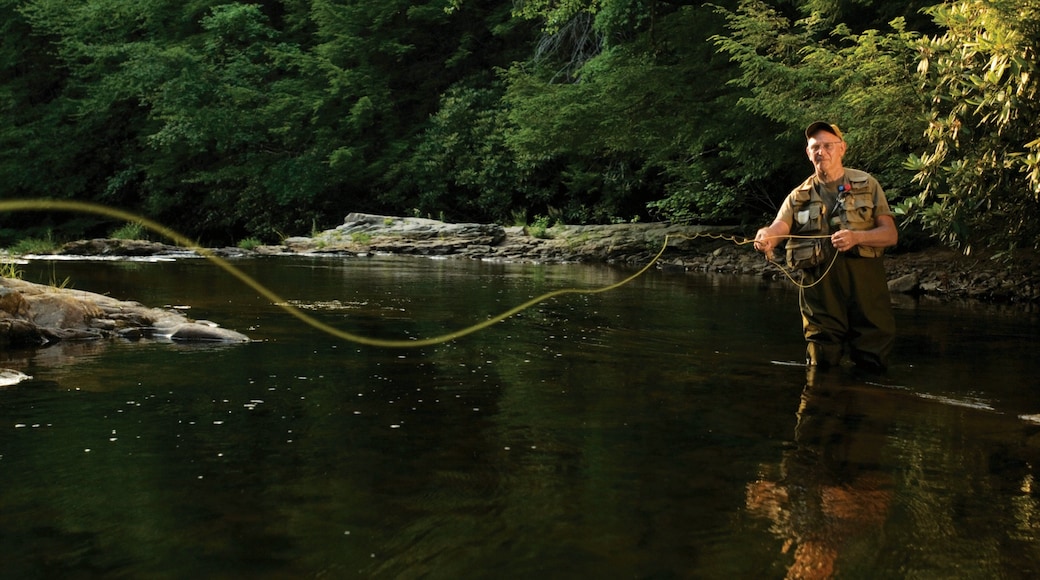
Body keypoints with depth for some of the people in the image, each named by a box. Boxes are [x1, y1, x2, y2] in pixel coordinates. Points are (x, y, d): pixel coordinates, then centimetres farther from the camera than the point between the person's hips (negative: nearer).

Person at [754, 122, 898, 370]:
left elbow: (891, 234, 2)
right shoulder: (799, 197, 9)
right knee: (821, 367, 7)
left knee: (873, 366, 4)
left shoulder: (867, 185, 7)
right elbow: (778, 228, -8)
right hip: (820, 287, 1)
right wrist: (765, 237, -33)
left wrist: (857, 237, -19)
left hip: (865, 284, -1)